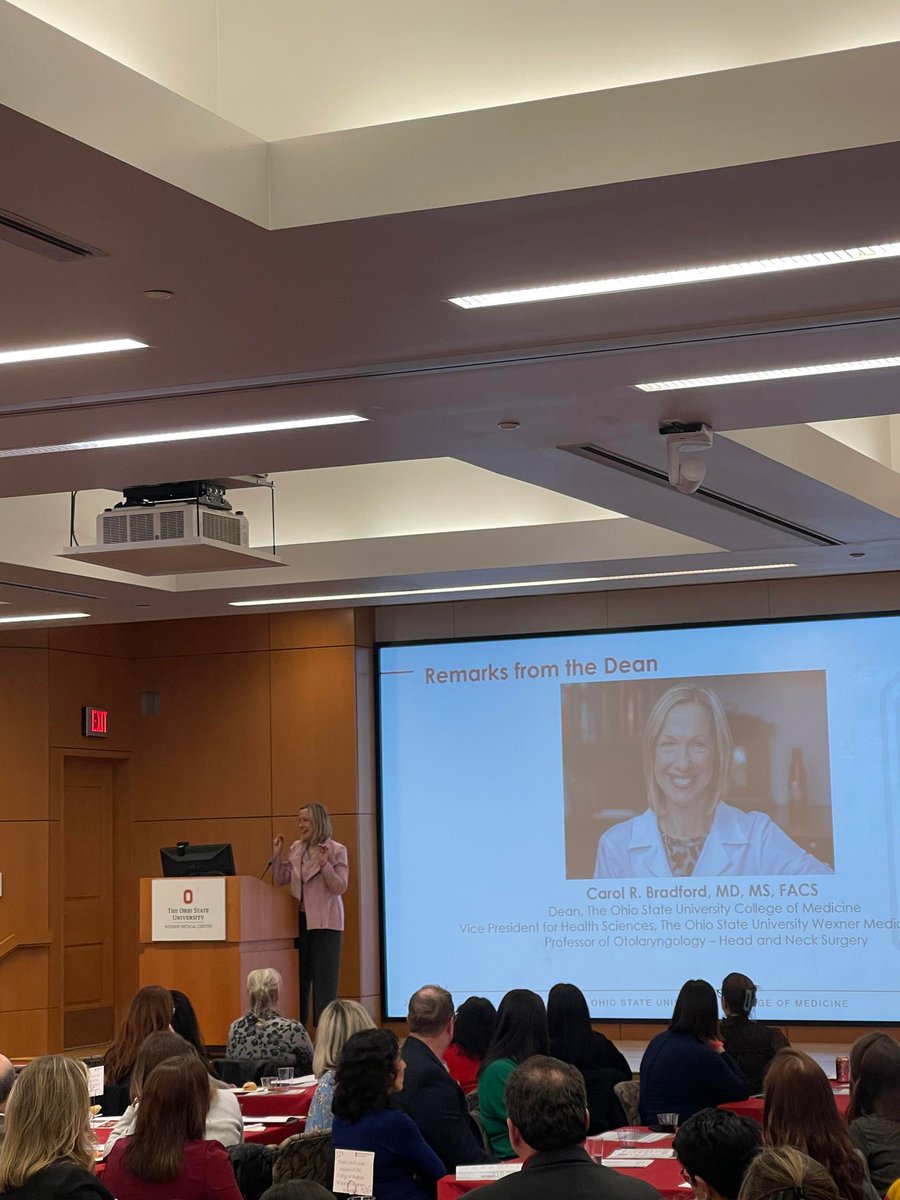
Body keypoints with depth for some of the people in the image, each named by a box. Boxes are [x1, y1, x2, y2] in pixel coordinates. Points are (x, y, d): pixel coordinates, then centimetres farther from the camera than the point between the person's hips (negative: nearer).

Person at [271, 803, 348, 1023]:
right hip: (300, 919, 6)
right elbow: (281, 879, 13)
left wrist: (325, 865, -24)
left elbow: (340, 887, -12)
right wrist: (277, 856, 1)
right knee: (299, 975, 10)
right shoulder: (296, 849, 8)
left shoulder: (336, 850, -7)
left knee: (324, 977, -2)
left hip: (325, 921, -5)